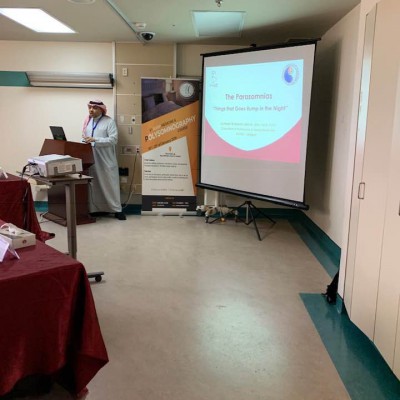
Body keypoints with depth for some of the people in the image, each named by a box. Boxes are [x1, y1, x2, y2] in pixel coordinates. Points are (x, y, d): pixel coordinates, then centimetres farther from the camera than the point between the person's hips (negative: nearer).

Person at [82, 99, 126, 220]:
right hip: (91, 159, 5)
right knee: (94, 185, 9)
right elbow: (84, 138, 20)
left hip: (105, 160, -5)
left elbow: (113, 139, -15)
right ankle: (96, 209, 19)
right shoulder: (87, 121, 13)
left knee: (110, 184, 0)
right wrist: (84, 141, -2)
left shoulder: (109, 121, -5)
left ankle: (116, 210, 8)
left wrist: (95, 140, -22)